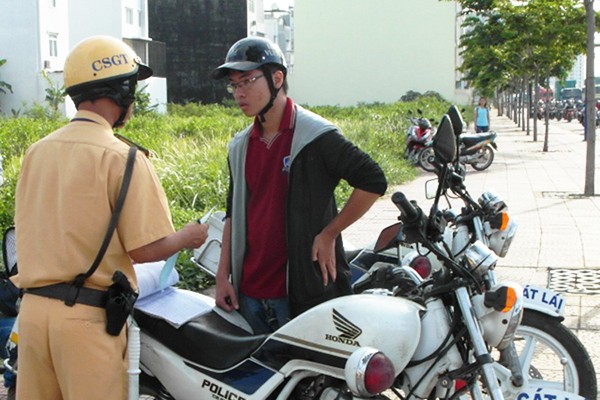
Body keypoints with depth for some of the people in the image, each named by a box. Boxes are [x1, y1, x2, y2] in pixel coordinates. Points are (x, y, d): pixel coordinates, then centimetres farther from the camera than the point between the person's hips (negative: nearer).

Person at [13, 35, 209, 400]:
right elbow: (146, 248, -13)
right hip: (87, 316, -7)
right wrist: (189, 236, 4)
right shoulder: (121, 157, -11)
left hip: (33, 307, 7)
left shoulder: (36, 152, 10)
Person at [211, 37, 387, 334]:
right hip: (248, 293, 6)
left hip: (305, 294, -6)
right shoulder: (240, 147, 13)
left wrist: (328, 234, -10)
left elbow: (373, 182, -11)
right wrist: (222, 276, 13)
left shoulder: (317, 137, -9)